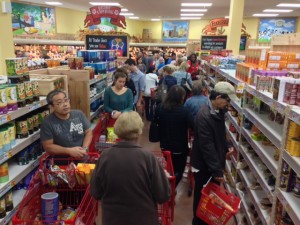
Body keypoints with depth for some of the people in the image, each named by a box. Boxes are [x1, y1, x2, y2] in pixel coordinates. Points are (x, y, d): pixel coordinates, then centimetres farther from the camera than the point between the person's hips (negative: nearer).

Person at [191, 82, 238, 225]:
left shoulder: (219, 111, 1)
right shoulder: (204, 116, -28)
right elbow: (207, 146, -28)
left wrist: (226, 147, 1)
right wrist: (217, 170, -24)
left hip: (214, 163, 9)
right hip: (204, 166, -8)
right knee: (202, 197, 11)